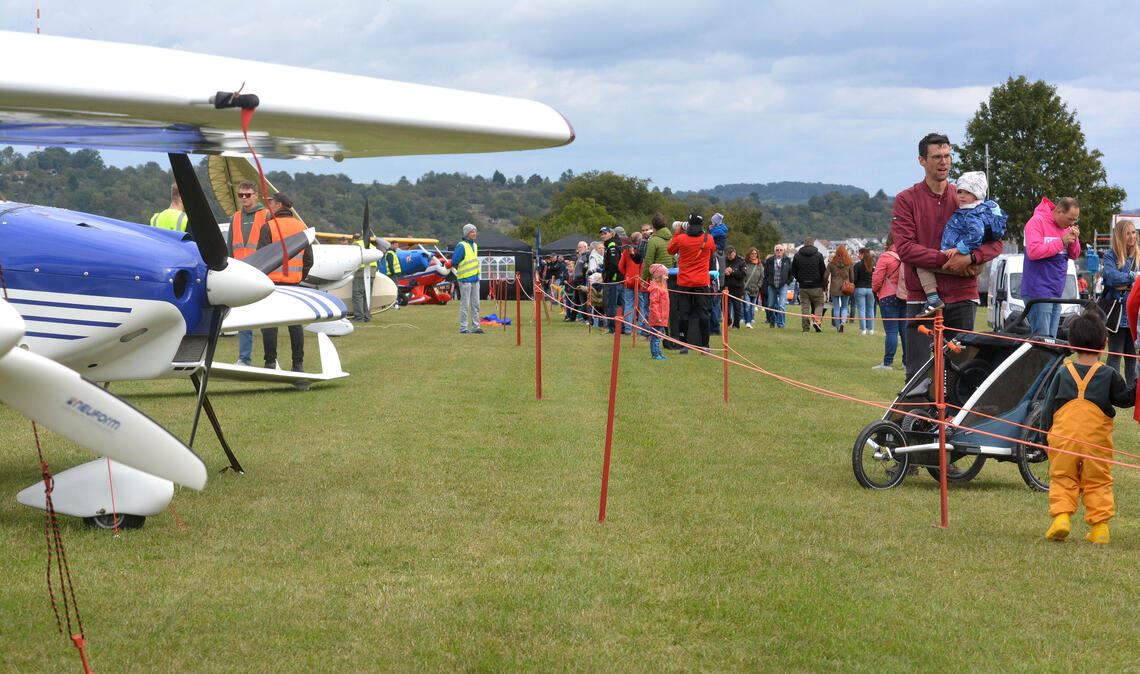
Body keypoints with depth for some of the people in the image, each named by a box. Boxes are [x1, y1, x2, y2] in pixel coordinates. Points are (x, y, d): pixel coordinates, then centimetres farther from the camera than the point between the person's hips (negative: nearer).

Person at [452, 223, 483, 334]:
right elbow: (454, 262, -15)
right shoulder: (461, 246, -13)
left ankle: (475, 327, 16)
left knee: (475, 305, 11)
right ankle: (463, 328, -1)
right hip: (465, 280, -8)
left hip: (475, 279, 8)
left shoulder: (474, 245, 13)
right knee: (465, 305, -5)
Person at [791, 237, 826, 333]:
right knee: (819, 304, 9)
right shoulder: (818, 255, -5)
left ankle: (806, 327, 4)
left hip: (803, 286, 2)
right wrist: (821, 281, 15)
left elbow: (793, 272, 7)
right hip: (817, 286, -2)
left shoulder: (797, 255, 2)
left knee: (804, 307, 6)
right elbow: (824, 271, -2)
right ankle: (817, 320, -15)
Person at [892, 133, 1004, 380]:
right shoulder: (906, 200, 2)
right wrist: (945, 259, -18)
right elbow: (904, 248, -9)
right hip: (921, 297, -3)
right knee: (918, 373, -5)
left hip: (962, 297, 3)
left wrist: (970, 259, -14)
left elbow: (995, 241, 6)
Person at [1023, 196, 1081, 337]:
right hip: (1039, 291, -8)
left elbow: (1074, 255, 17)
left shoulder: (1066, 225, 12)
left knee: (1051, 338, 7)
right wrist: (1062, 242, -17)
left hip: (1056, 292, 8)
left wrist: (1074, 240, -4)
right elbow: (1033, 251, -21)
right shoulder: (1037, 221, -10)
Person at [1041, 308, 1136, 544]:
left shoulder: (1063, 373, 4)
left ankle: (1060, 516, -10)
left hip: (1063, 438, 1)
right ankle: (1099, 526, 3)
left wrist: (1047, 431, 17)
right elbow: (1126, 398, 7)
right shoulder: (1108, 375, -1)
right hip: (1097, 441, 0)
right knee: (1097, 483, 7)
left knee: (1062, 479, 8)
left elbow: (1048, 408, 8)